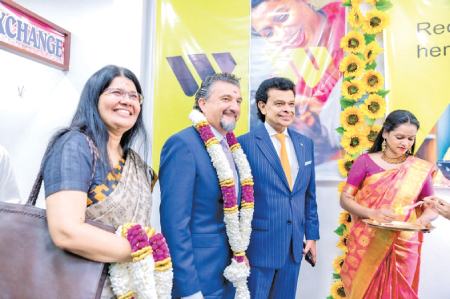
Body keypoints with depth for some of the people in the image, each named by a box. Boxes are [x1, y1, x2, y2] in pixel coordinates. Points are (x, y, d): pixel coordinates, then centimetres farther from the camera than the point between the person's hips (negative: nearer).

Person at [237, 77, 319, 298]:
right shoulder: (245, 144, -12)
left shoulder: (305, 144, 6)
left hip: (294, 246, 6)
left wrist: (312, 235, 10)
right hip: (259, 245, -5)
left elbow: (309, 195, 12)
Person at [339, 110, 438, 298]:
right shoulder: (365, 162, -4)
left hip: (403, 248, 2)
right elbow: (345, 199, -7)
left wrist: (425, 219, -14)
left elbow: (431, 208, 8)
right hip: (366, 246, -1)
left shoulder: (421, 169, 2)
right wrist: (372, 214, -23)